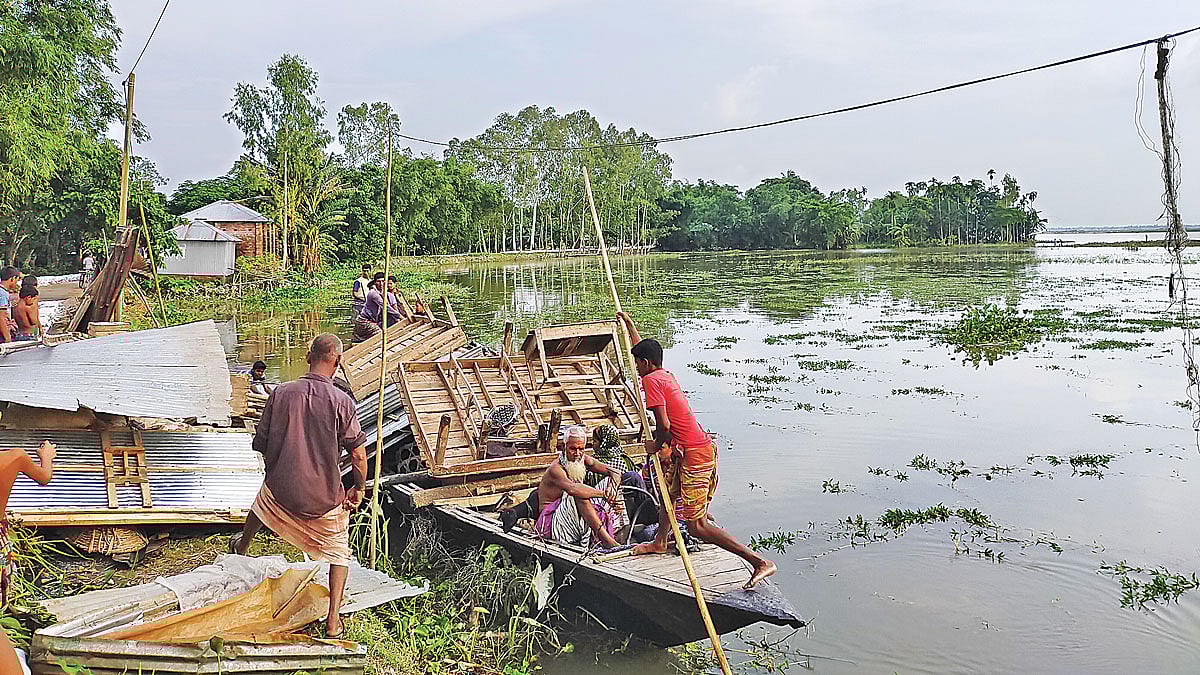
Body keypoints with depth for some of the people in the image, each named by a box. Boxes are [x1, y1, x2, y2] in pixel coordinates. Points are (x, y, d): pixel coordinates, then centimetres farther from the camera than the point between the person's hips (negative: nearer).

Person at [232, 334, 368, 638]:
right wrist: (359, 488, 1)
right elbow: (359, 455, -16)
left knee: (262, 503, 38)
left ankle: (241, 547, 65)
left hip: (281, 491, 3)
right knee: (339, 553, 19)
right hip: (326, 497, -3)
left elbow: (261, 445, 0)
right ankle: (333, 620, 14)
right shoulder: (342, 401, -16)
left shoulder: (281, 393, -8)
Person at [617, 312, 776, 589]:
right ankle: (659, 543, 55)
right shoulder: (666, 374, 12)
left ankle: (760, 562, -10)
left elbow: (663, 425, -21)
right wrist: (630, 325, 43)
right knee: (669, 490, 32)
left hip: (693, 455, -10)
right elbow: (643, 351, 34)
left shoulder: (651, 380, -13)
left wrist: (657, 446, -2)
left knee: (697, 527, -7)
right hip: (702, 445, 10)